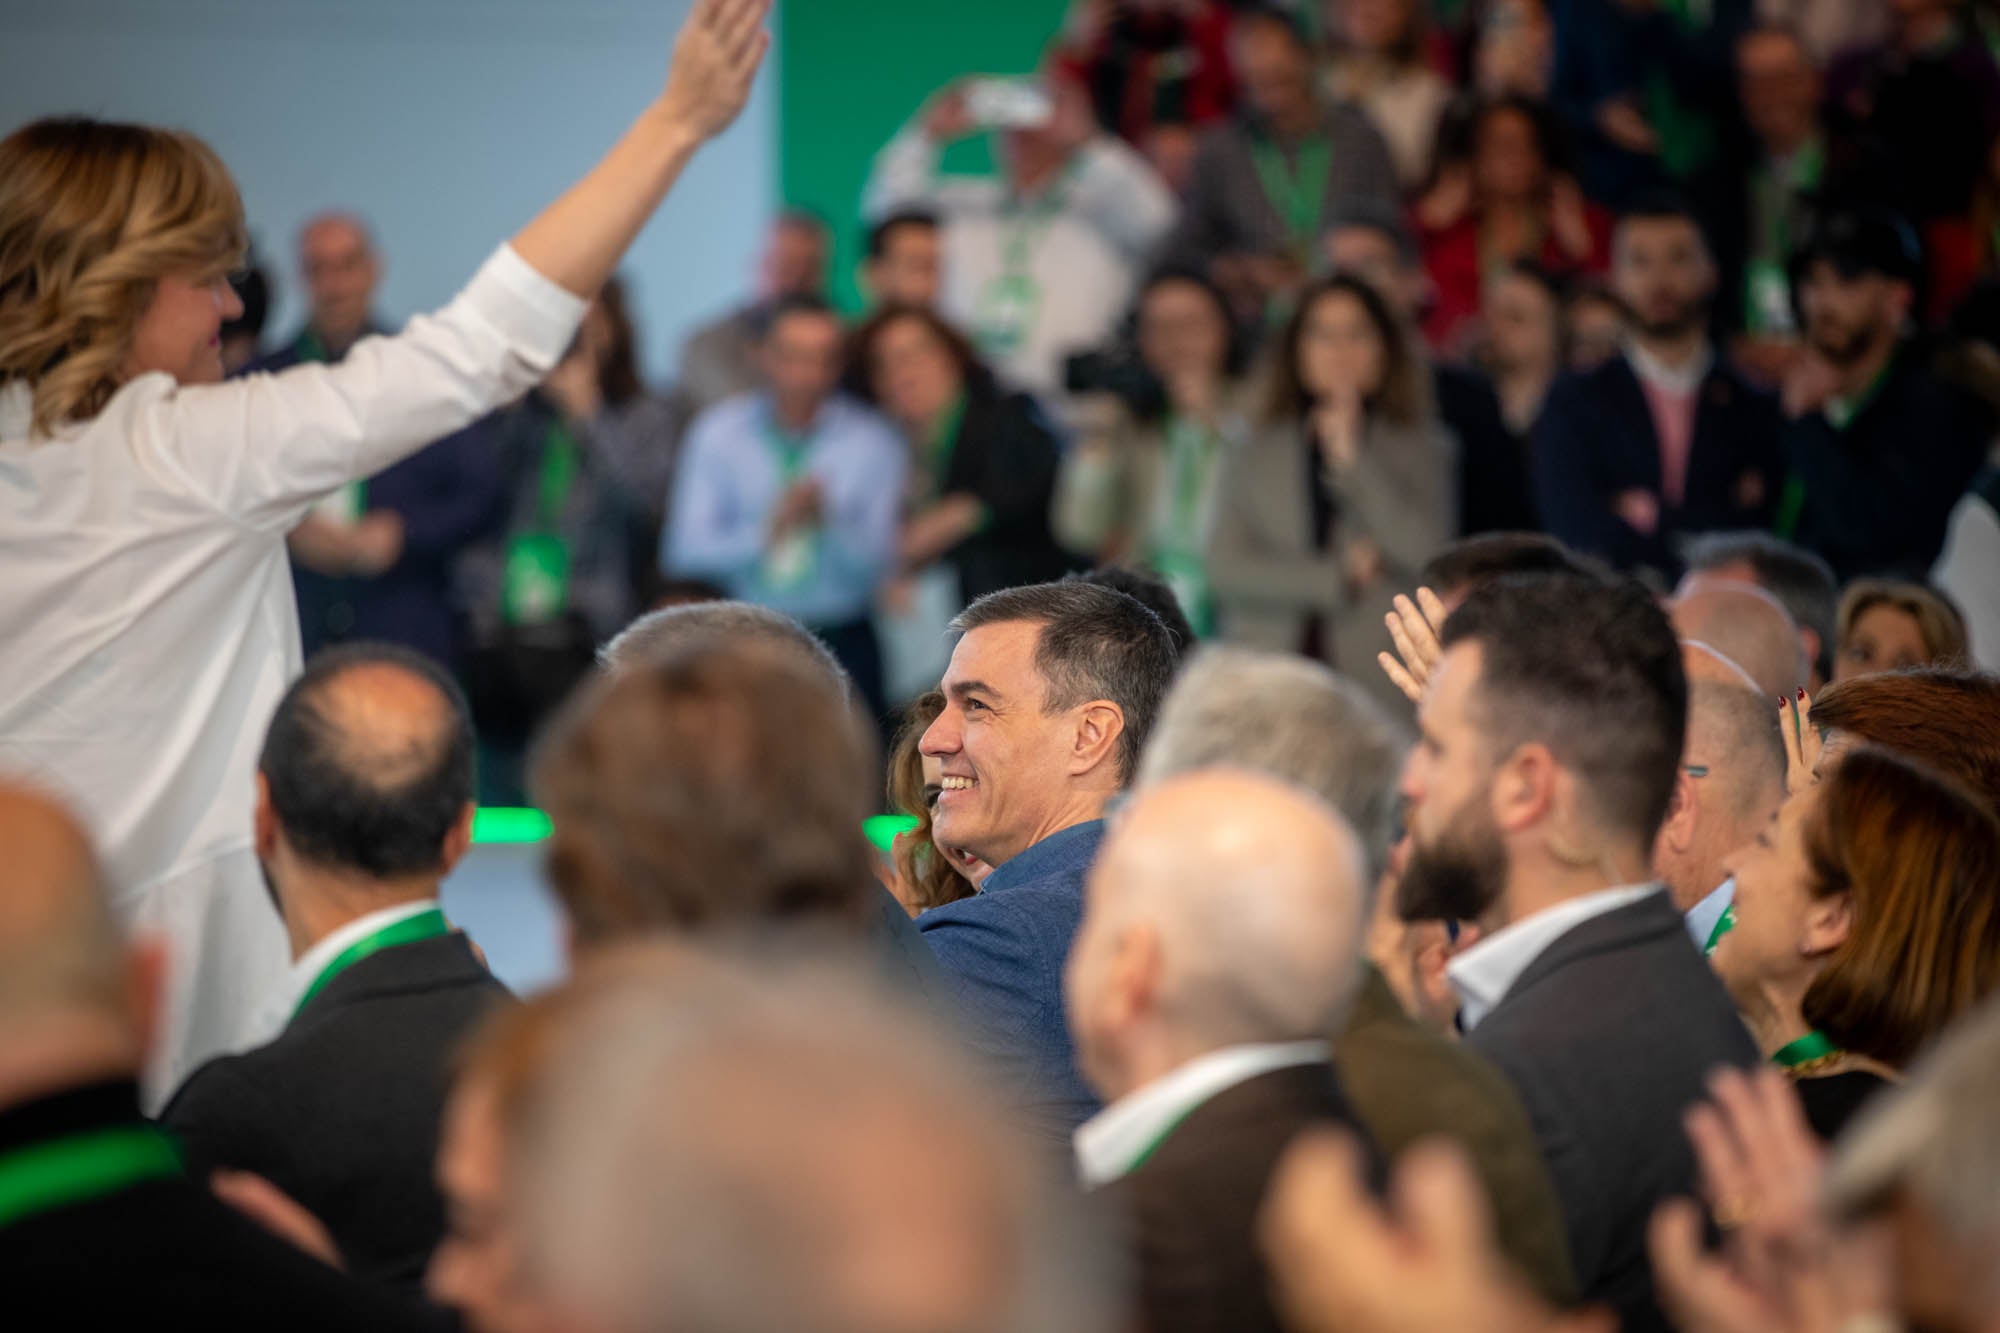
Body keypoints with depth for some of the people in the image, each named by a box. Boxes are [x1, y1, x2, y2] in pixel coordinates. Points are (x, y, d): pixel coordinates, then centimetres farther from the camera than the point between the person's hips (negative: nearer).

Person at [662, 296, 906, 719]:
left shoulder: (873, 441, 4)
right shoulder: (719, 432, 5)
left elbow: (878, 560, -4)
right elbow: (683, 553, -3)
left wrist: (828, 519, -21)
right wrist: (765, 533, -17)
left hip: (841, 641, 0)